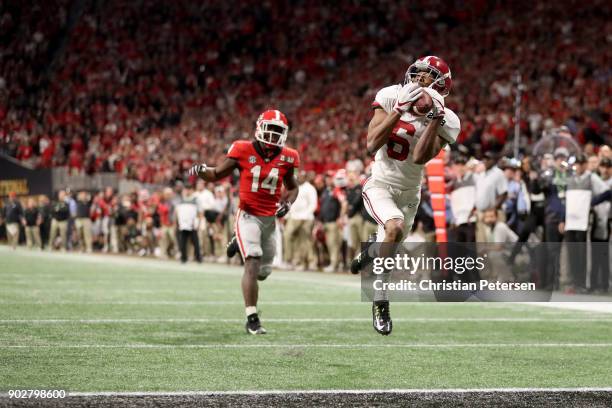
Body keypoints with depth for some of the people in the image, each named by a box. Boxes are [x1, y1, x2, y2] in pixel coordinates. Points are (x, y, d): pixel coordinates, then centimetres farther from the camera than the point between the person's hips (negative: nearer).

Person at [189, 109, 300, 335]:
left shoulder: (286, 158, -1)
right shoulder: (243, 151, -9)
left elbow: (292, 187, 16)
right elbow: (217, 174, 0)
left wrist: (287, 203, -4)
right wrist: (202, 171, -21)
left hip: (270, 219, 4)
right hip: (248, 216, -4)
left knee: (264, 271, 13)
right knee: (252, 264, -18)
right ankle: (252, 319, -16)